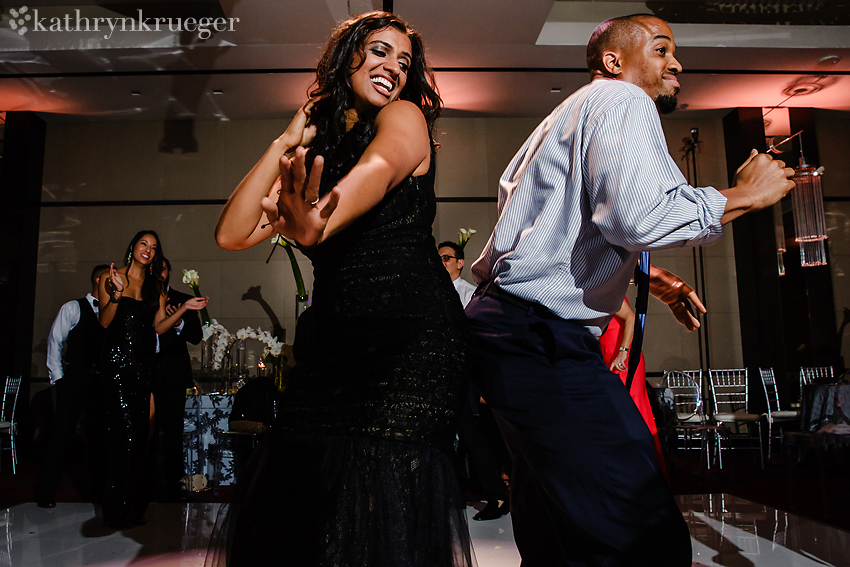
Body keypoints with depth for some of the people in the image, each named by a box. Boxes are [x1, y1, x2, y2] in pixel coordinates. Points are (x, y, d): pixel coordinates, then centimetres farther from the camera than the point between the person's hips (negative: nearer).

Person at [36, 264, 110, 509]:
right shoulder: (73, 308, 2)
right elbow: (55, 341, 1)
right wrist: (57, 376, -3)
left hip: (102, 379, 4)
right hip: (75, 378, -4)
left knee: (98, 434, 7)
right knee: (62, 432, -5)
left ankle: (95, 488, 18)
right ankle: (46, 492, 5)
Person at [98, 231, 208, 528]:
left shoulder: (155, 288, 16)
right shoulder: (112, 279, 4)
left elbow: (159, 326, 10)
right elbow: (104, 322, -5)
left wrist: (185, 308, 0)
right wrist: (117, 292, -19)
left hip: (145, 361, 4)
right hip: (118, 359, -4)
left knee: (142, 428, 2)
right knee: (125, 428, -9)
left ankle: (135, 503, 12)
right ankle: (120, 507, 0)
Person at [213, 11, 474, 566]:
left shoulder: (404, 115, 6)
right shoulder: (318, 153, 20)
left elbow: (379, 167, -21)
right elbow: (232, 233, 10)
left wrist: (321, 224, -42)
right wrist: (287, 143, 10)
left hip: (409, 335, -5)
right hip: (336, 342, 5)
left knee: (383, 506, -13)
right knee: (290, 494, 0)